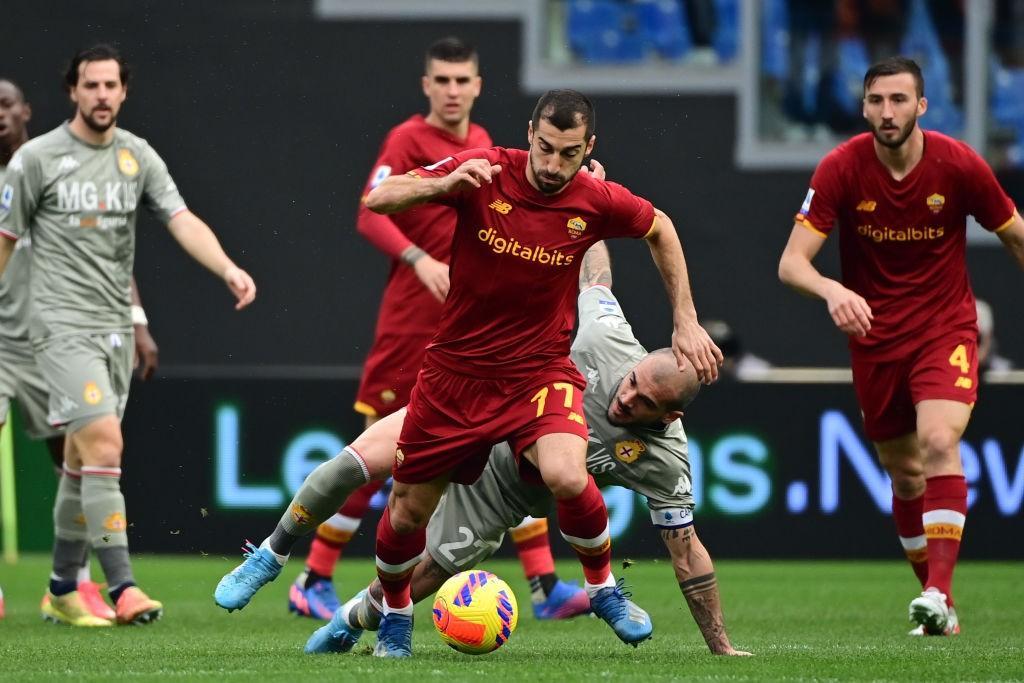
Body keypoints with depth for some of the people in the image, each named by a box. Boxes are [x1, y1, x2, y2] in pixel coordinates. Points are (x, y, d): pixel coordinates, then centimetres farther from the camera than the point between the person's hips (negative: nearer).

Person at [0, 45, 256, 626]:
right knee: (105, 444, -18)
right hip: (63, 323, -5)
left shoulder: (139, 157, 7)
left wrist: (229, 268, -21)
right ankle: (123, 588, -22)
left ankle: (63, 589, 22)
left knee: (84, 461, 11)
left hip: (116, 326, 5)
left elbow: (183, 221, -4)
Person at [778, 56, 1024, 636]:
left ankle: (939, 593, -31)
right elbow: (792, 262, -16)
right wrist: (832, 290, -37)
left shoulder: (959, 164, -12)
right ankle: (940, 610, 21)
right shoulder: (841, 169, -12)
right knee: (904, 474, 8)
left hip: (946, 328, -2)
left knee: (939, 442, -25)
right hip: (875, 337, 2)